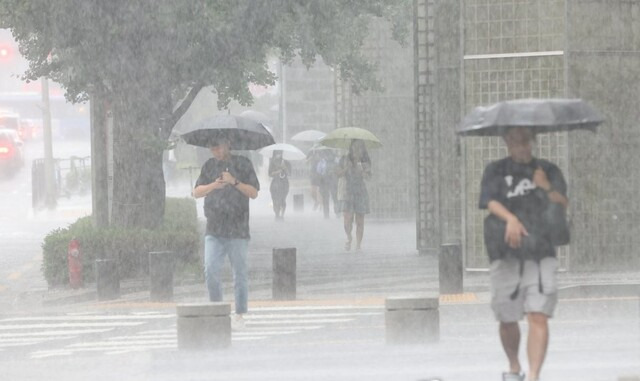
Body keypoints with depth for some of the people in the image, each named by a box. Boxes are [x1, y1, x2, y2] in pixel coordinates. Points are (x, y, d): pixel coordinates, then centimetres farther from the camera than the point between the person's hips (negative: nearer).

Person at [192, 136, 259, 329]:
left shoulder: (243, 164, 3)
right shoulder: (209, 166, 12)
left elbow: (254, 193, -2)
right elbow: (197, 192, 7)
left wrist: (234, 182, -15)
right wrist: (214, 185, -11)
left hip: (237, 229, -3)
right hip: (214, 230, 3)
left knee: (239, 274, 2)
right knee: (210, 271, -8)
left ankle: (239, 314, 10)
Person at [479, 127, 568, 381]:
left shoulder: (548, 171, 11)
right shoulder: (496, 171, 6)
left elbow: (563, 205, 1)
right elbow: (491, 202, -10)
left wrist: (547, 189, -19)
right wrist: (510, 219, -30)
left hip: (541, 255, 0)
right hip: (506, 256, 0)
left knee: (539, 317, -14)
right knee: (507, 319, 8)